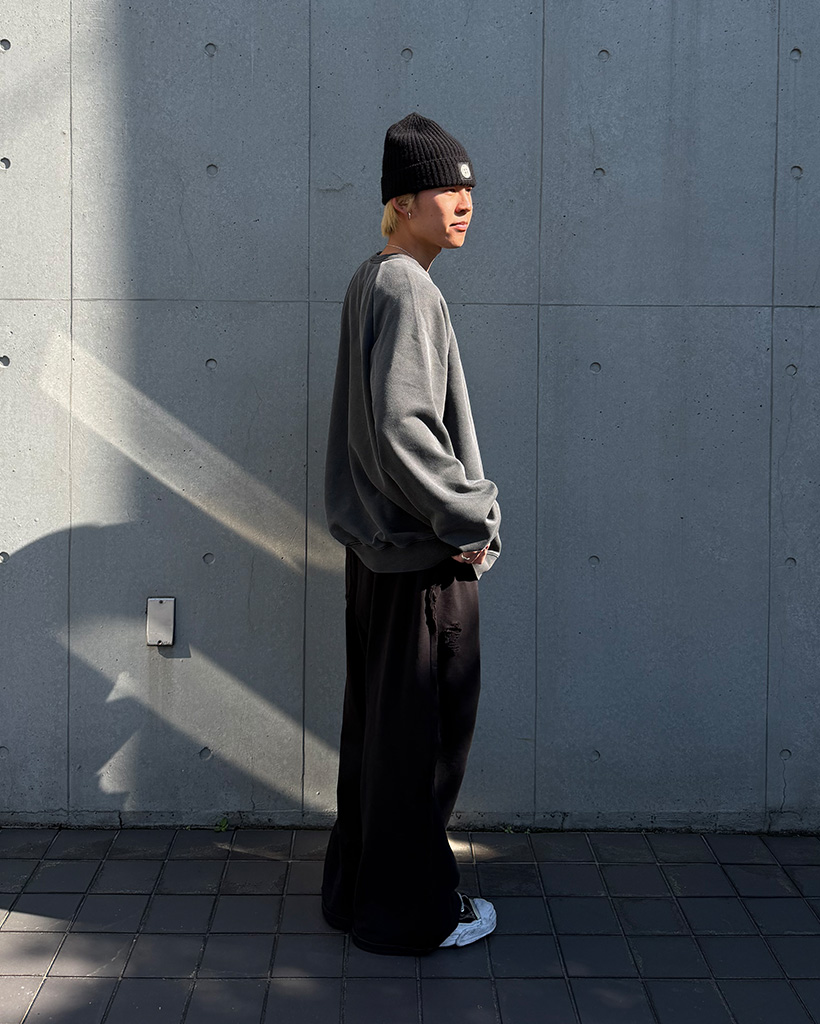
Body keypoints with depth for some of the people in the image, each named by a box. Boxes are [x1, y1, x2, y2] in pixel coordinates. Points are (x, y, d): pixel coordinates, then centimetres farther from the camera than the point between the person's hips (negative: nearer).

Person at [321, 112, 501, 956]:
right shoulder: (406, 290, -17)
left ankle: (359, 888, 29)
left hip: (379, 544, 10)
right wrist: (469, 517, -17)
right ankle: (411, 911, 13)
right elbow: (402, 428, -26)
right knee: (420, 734, 1)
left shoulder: (370, 282, 13)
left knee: (376, 725, 17)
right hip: (420, 552, -10)